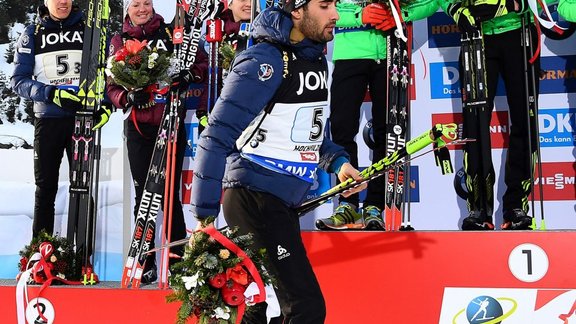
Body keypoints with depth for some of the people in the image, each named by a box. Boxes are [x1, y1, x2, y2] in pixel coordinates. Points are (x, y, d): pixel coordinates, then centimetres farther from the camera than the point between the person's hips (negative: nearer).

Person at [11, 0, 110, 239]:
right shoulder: (32, 34, 4)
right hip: (48, 119, 0)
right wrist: (52, 94, -17)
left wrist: (106, 106, -10)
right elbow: (19, 80, -1)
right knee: (46, 188, 5)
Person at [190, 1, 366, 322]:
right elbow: (217, 138, -18)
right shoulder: (266, 61, -16)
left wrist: (338, 161, 5)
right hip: (254, 199, -9)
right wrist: (204, 217, -20)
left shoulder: (317, 58, 11)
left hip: (285, 202, 9)